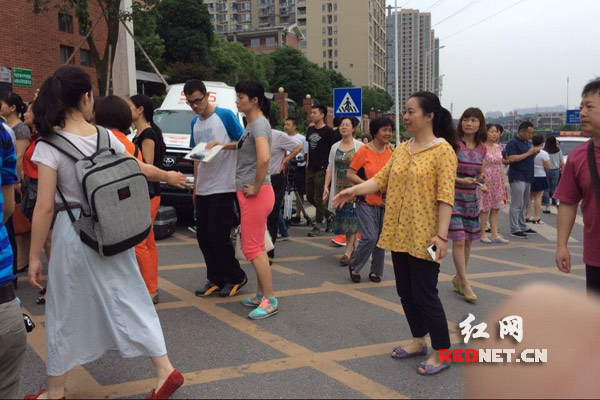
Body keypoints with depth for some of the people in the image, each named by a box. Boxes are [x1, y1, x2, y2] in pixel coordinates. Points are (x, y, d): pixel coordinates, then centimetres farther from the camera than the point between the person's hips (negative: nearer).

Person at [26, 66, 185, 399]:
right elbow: (140, 169, 14)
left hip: (74, 233, -4)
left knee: (66, 313, 12)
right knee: (129, 299, 13)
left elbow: (45, 207, -13)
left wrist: (34, 256, -5)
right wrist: (169, 175, 34)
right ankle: (166, 370, 17)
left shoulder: (50, 146, -13)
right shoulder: (106, 136, 0)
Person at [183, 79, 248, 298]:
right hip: (203, 189, 7)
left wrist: (221, 145, -23)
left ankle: (236, 277, 13)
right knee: (203, 236, 7)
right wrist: (195, 186, 16)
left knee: (218, 235, -6)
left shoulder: (225, 115, -7)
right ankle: (215, 279, 20)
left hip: (223, 187, -7)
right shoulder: (195, 123, 13)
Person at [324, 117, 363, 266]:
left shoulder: (359, 146, -4)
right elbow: (330, 168, 9)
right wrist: (326, 186, 1)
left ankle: (348, 251, -4)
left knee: (351, 218, -6)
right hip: (340, 188, 5)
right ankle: (354, 247, 22)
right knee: (342, 218, 7)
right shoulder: (335, 147, 11)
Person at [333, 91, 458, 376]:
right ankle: (418, 341, 33)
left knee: (425, 294, 0)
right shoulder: (402, 149, 11)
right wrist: (353, 190, -6)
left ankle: (442, 353, 17)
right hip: (399, 234, 7)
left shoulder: (443, 150, -10)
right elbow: (381, 179, 6)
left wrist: (441, 234, -21)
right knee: (405, 291, 15)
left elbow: (445, 196, -16)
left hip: (424, 237, -7)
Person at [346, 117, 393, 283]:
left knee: (381, 238, 9)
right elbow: (350, 175, -11)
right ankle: (354, 266, 14)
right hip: (366, 202, -5)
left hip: (384, 202, 5)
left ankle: (376, 271, 26)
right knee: (370, 237, -11)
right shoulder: (363, 151, -10)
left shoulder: (390, 153, 5)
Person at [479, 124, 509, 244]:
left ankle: (495, 234, 12)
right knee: (485, 208, -2)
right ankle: (482, 234, 7)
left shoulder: (498, 147, 12)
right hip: (486, 180, -7)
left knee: (495, 208, 7)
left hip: (497, 181, 7)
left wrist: (503, 181, 13)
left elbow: (500, 165, 16)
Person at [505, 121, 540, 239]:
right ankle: (514, 229, -5)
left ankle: (523, 227, 22)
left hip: (527, 177, 9)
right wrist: (528, 153, -17)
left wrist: (534, 154, 6)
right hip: (517, 178, -9)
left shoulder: (528, 143, 18)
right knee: (517, 205, -8)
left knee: (524, 204, 14)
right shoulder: (512, 143, -10)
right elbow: (511, 159, -22)